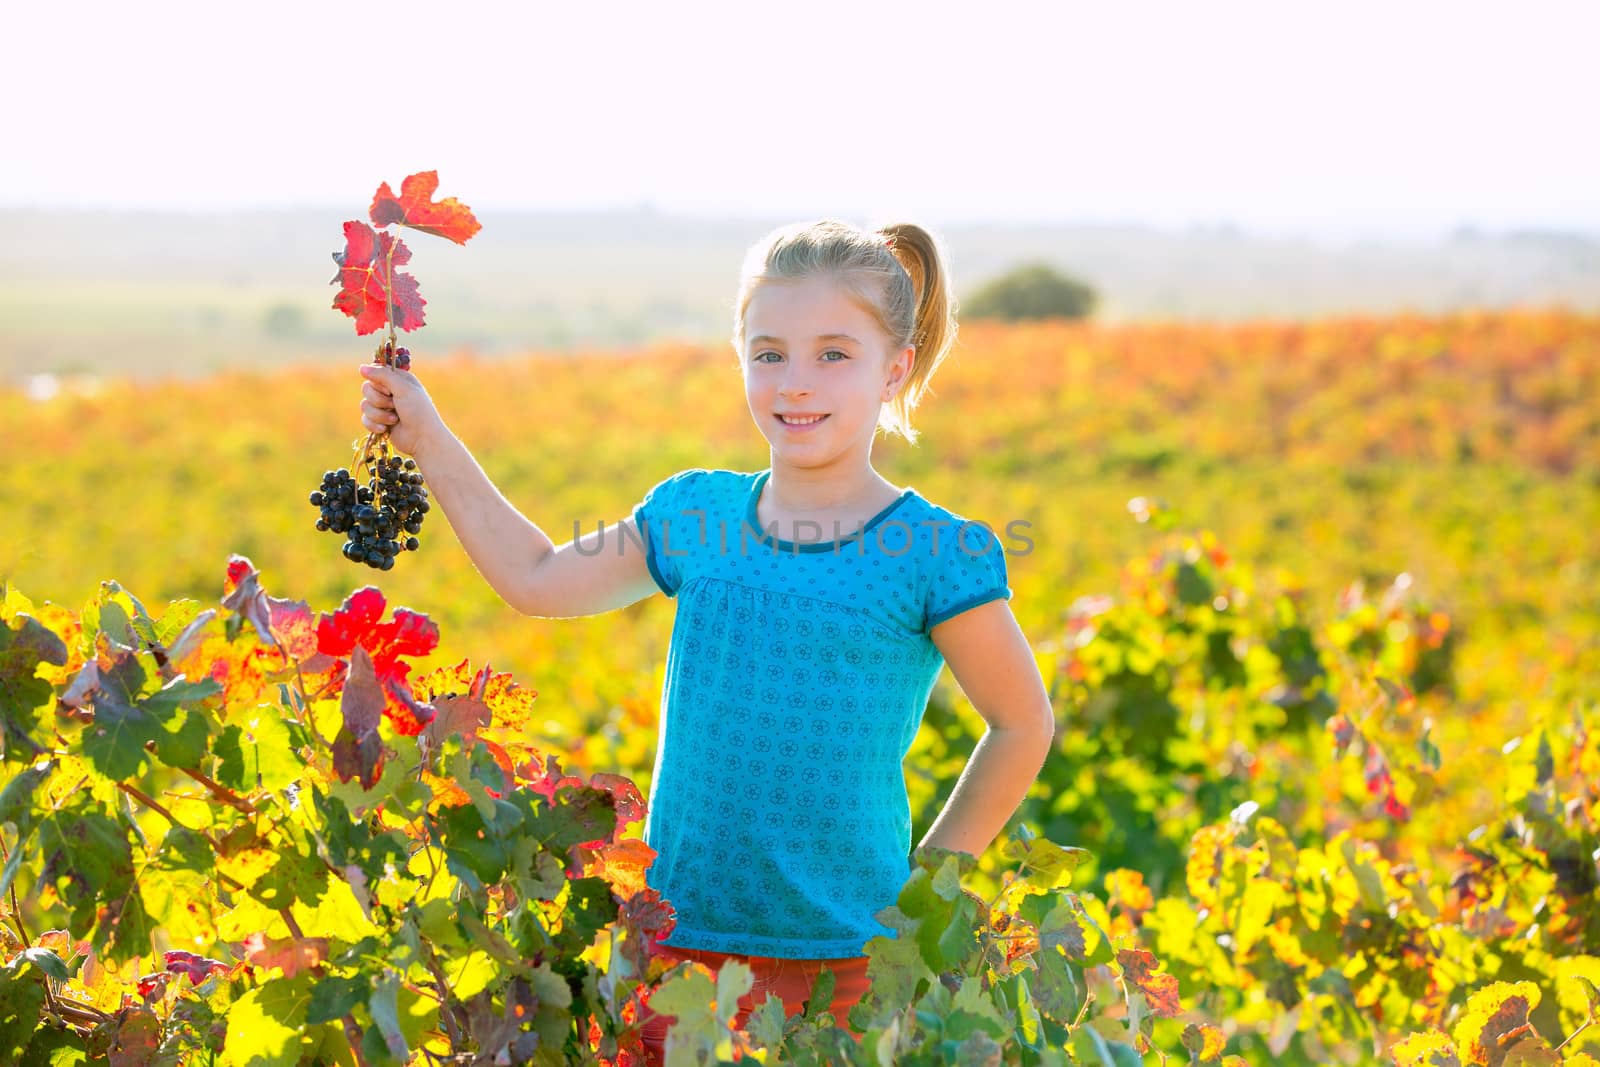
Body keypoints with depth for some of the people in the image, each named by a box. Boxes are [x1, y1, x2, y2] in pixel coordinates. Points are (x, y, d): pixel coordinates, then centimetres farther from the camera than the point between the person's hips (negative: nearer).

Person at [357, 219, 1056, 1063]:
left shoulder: (931, 553, -7)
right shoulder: (695, 518, 5)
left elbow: (1023, 727, 5)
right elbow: (538, 580, 19)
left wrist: (928, 885, 3)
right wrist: (428, 444, 16)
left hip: (844, 963, -4)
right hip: (678, 942, 4)